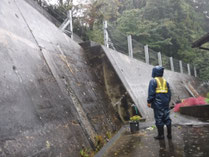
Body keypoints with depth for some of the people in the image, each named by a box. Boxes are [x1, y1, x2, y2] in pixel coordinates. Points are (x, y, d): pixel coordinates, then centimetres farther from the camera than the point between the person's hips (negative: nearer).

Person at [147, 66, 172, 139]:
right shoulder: (165, 81, 13)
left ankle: (161, 135, 5)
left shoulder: (153, 81, -6)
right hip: (165, 103, 6)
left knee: (159, 119, 0)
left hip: (157, 103, -6)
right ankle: (169, 134, 16)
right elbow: (169, 93, 15)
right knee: (167, 118, 11)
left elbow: (151, 92, -12)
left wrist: (149, 101, -7)